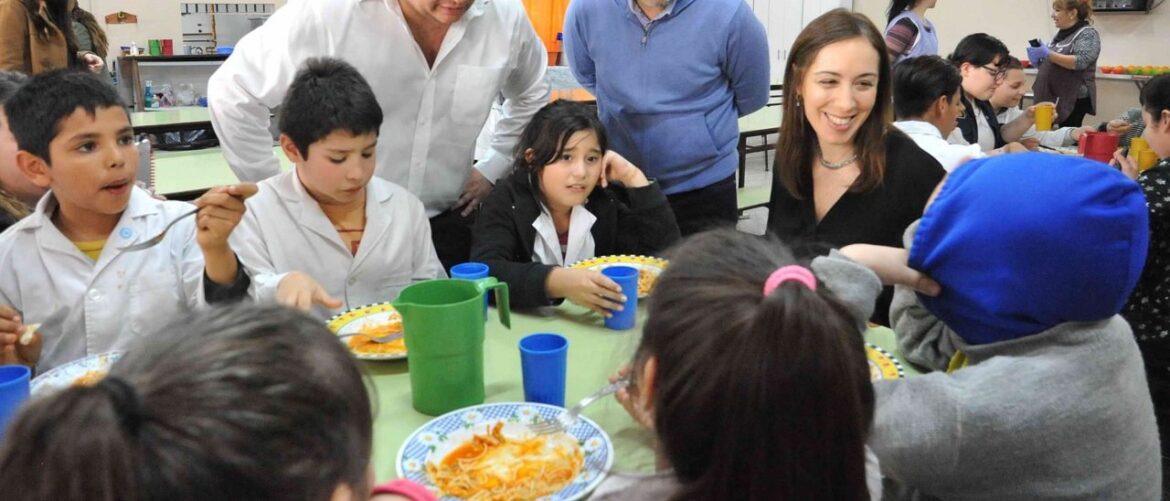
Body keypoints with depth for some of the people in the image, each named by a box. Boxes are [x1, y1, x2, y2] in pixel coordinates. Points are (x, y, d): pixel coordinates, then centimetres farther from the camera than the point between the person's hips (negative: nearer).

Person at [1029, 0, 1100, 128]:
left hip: (1073, 99, -7)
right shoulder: (1061, 34, 16)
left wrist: (1048, 54, -24)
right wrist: (1038, 61, 4)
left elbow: (1080, 62, -22)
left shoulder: (1087, 34, -7)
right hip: (1052, 98, 8)